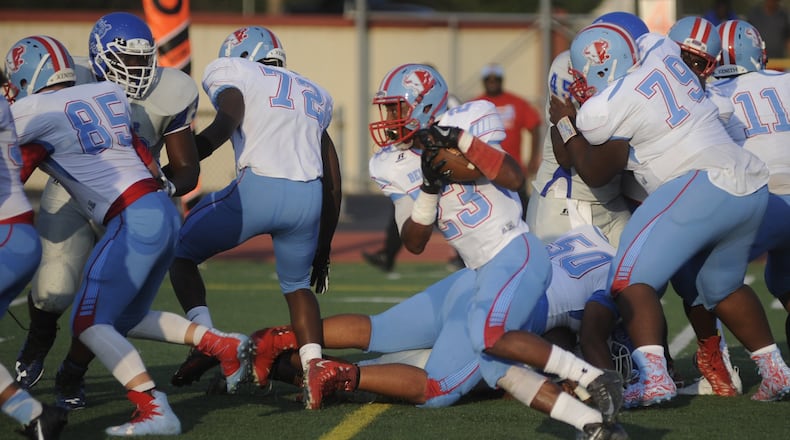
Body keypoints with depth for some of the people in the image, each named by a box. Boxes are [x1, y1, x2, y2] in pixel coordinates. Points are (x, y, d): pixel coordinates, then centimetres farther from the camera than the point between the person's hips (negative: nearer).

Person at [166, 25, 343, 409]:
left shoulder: (232, 73, 14)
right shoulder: (314, 95, 30)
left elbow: (228, 119, -10)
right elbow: (333, 184, 28)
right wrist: (323, 250, 35)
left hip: (258, 190, -5)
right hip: (309, 199, 5)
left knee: (180, 251, 18)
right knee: (297, 286, 28)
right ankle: (314, 369, 5)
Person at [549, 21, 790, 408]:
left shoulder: (607, 109, -6)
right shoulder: (660, 52, 12)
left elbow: (595, 174, 9)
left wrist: (565, 126, 21)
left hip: (702, 185, -8)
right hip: (751, 186, 9)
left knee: (630, 279, -7)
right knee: (722, 286, 28)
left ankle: (654, 377, -22)